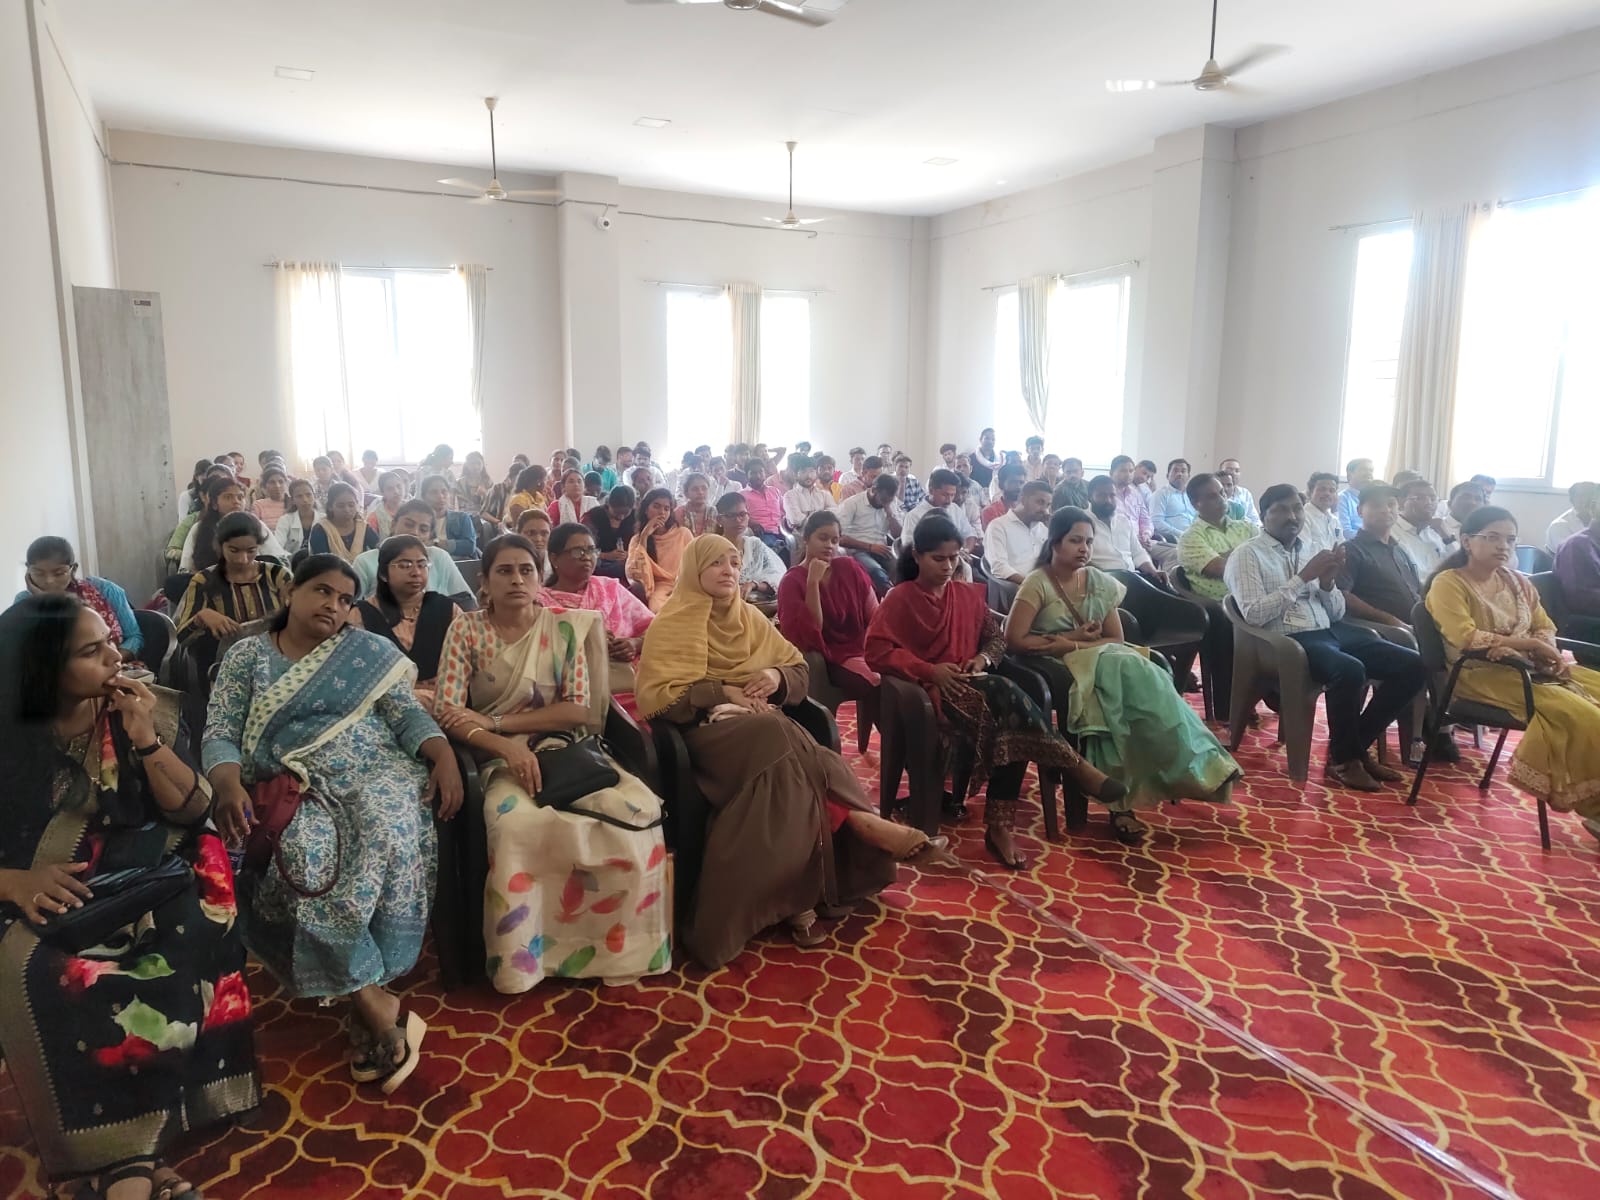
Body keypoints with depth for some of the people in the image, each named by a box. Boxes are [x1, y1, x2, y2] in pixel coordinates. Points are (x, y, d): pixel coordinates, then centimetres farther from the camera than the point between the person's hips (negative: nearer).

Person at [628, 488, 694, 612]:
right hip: (658, 590, 0)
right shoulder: (637, 539, 10)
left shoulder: (683, 533, 7)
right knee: (659, 609, -35)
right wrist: (644, 537, -8)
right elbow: (634, 575, -7)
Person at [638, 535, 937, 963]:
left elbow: (800, 669, 21)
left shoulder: (749, 617, 19)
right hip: (707, 728, -5)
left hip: (765, 727, 5)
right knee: (778, 741, -35)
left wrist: (776, 676, -2)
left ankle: (798, 896, -30)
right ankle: (857, 819, -26)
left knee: (783, 769, -30)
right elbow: (656, 696, -8)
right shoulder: (671, 626, 3)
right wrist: (724, 692, -14)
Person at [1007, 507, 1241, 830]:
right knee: (1135, 675, -33)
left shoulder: (1100, 582, 9)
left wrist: (1068, 642, -11)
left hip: (1105, 658, 6)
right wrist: (1075, 640, -12)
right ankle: (1192, 769, -27)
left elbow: (1117, 640, 7)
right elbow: (1014, 639, -14)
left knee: (1139, 676, -31)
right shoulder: (1038, 583, -6)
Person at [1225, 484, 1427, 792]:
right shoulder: (1247, 555, -1)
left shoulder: (1308, 553, 20)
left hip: (1330, 632, 8)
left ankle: (1357, 745, 6)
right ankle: (1342, 759, -10)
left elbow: (1336, 613, 18)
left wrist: (1327, 582, -3)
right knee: (1350, 670, -34)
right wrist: (1303, 578, -13)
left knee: (1411, 665, -5)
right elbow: (1254, 614, -15)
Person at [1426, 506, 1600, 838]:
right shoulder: (1448, 583, -8)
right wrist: (1531, 643, -15)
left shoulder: (1517, 581, 15)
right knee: (1573, 710, -26)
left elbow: (1545, 626, 15)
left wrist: (1549, 652, -9)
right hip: (1481, 674, -8)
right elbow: (1466, 638, -19)